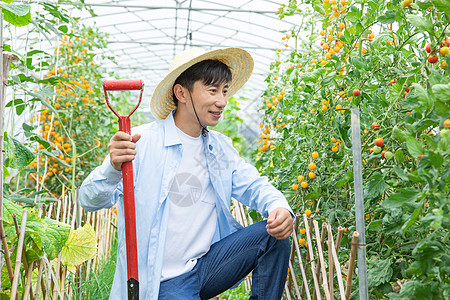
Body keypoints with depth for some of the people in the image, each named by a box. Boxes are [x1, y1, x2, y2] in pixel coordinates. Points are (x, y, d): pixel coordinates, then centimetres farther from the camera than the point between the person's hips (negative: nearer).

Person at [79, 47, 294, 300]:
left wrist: (279, 207, -14)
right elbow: (90, 201, -17)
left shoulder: (221, 147, 10)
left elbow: (253, 186, 11)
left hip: (208, 264, 5)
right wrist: (113, 168, -40)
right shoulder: (142, 143, -12)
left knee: (274, 235, -11)